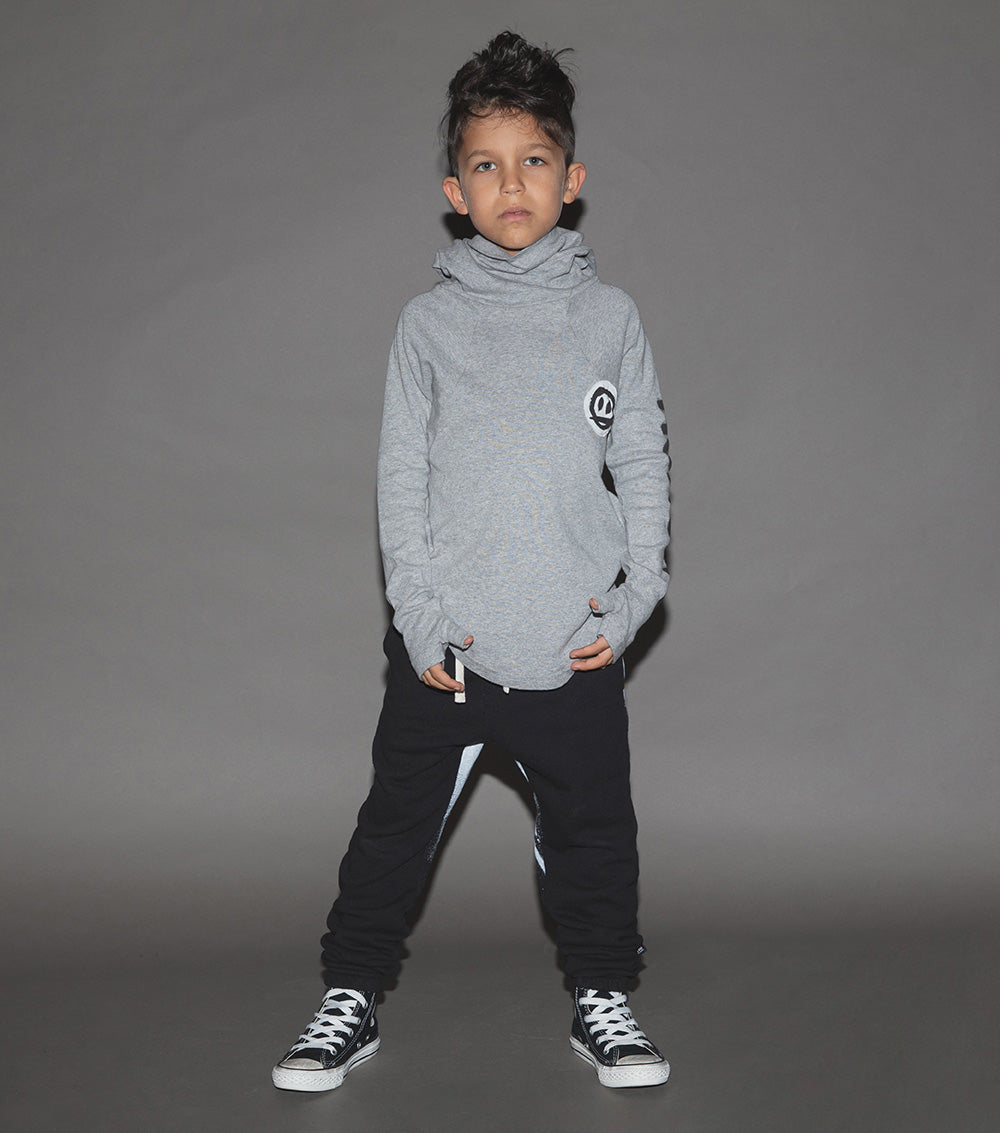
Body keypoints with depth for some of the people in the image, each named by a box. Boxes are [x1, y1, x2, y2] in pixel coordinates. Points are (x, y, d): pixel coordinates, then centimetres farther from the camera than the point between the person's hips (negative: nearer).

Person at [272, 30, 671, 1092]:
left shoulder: (608, 316, 6)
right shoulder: (428, 322, 3)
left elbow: (644, 463, 7)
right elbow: (401, 473, 2)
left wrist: (635, 596, -2)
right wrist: (419, 613, -6)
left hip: (575, 643, 1)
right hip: (444, 642, 0)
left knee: (593, 830, 9)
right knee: (396, 825, 7)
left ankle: (601, 998, 28)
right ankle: (350, 999, 23)